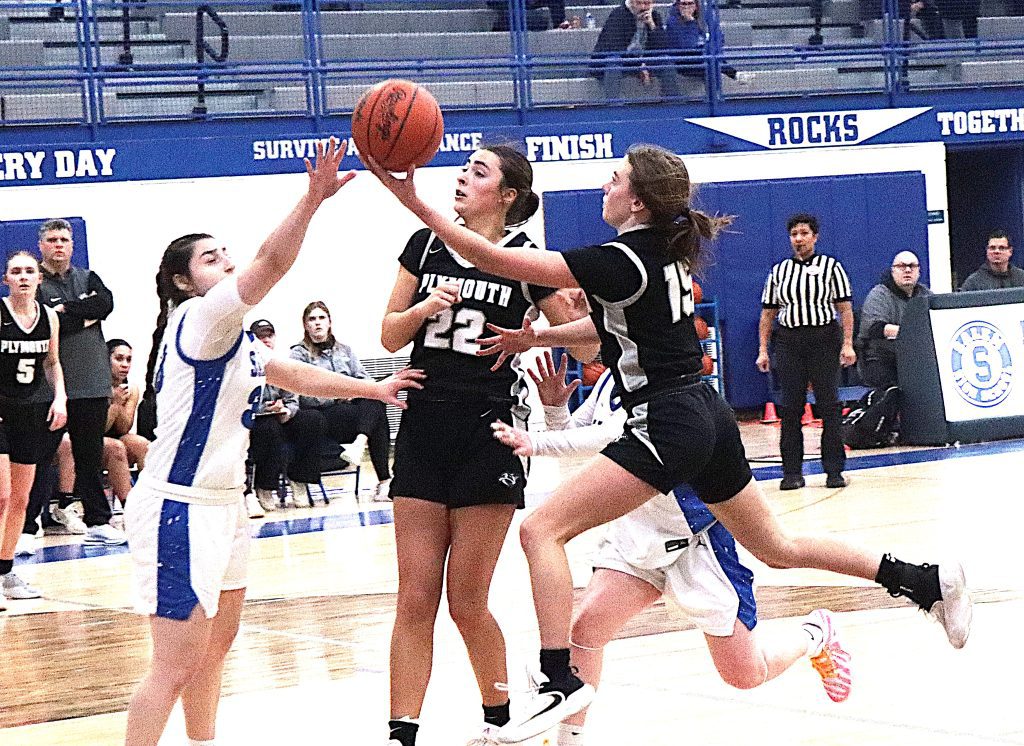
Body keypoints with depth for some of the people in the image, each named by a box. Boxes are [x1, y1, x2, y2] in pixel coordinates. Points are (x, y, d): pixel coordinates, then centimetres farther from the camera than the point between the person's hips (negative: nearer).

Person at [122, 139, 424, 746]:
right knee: (177, 667, -11)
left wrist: (375, 389, 21)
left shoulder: (233, 339, 14)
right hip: (179, 510, -11)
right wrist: (313, 198, -36)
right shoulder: (198, 320, -14)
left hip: (222, 504, 11)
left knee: (218, 642, 19)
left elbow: (296, 376, 24)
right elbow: (273, 263, -28)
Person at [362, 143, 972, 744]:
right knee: (778, 547, 23)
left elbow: (497, 260, -18)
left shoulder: (619, 261, -15)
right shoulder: (667, 253, 11)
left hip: (666, 424, -10)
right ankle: (931, 583, 26)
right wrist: (535, 338, 17)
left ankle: (561, 682, -20)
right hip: (709, 418, 10)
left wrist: (413, 200, -15)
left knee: (543, 530, -12)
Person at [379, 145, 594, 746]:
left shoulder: (525, 259, -4)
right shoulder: (426, 244, 7)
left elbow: (586, 344, 2)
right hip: (425, 426, 3)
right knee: (415, 600, 0)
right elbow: (390, 336, 10)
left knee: (467, 602, 1)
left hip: (490, 432, -3)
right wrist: (424, 308, -9)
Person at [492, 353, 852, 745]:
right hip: (638, 532, 6)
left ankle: (815, 633, 34)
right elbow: (571, 434, 8)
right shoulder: (612, 379, -2)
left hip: (699, 538, -6)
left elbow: (614, 436, -40)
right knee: (586, 625, -17)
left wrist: (536, 442, -45)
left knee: (745, 676, 4)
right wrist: (553, 407, -13)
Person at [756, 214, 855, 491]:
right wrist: (763, 350, 7)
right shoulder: (778, 271, 13)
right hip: (788, 341, 2)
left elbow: (845, 308, 0)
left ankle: (834, 470, 2)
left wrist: (847, 344, -9)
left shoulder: (831, 267, 5)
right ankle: (792, 472, 5)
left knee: (829, 405, -3)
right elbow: (768, 313, 14)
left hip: (825, 340, -2)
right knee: (790, 408, 1)